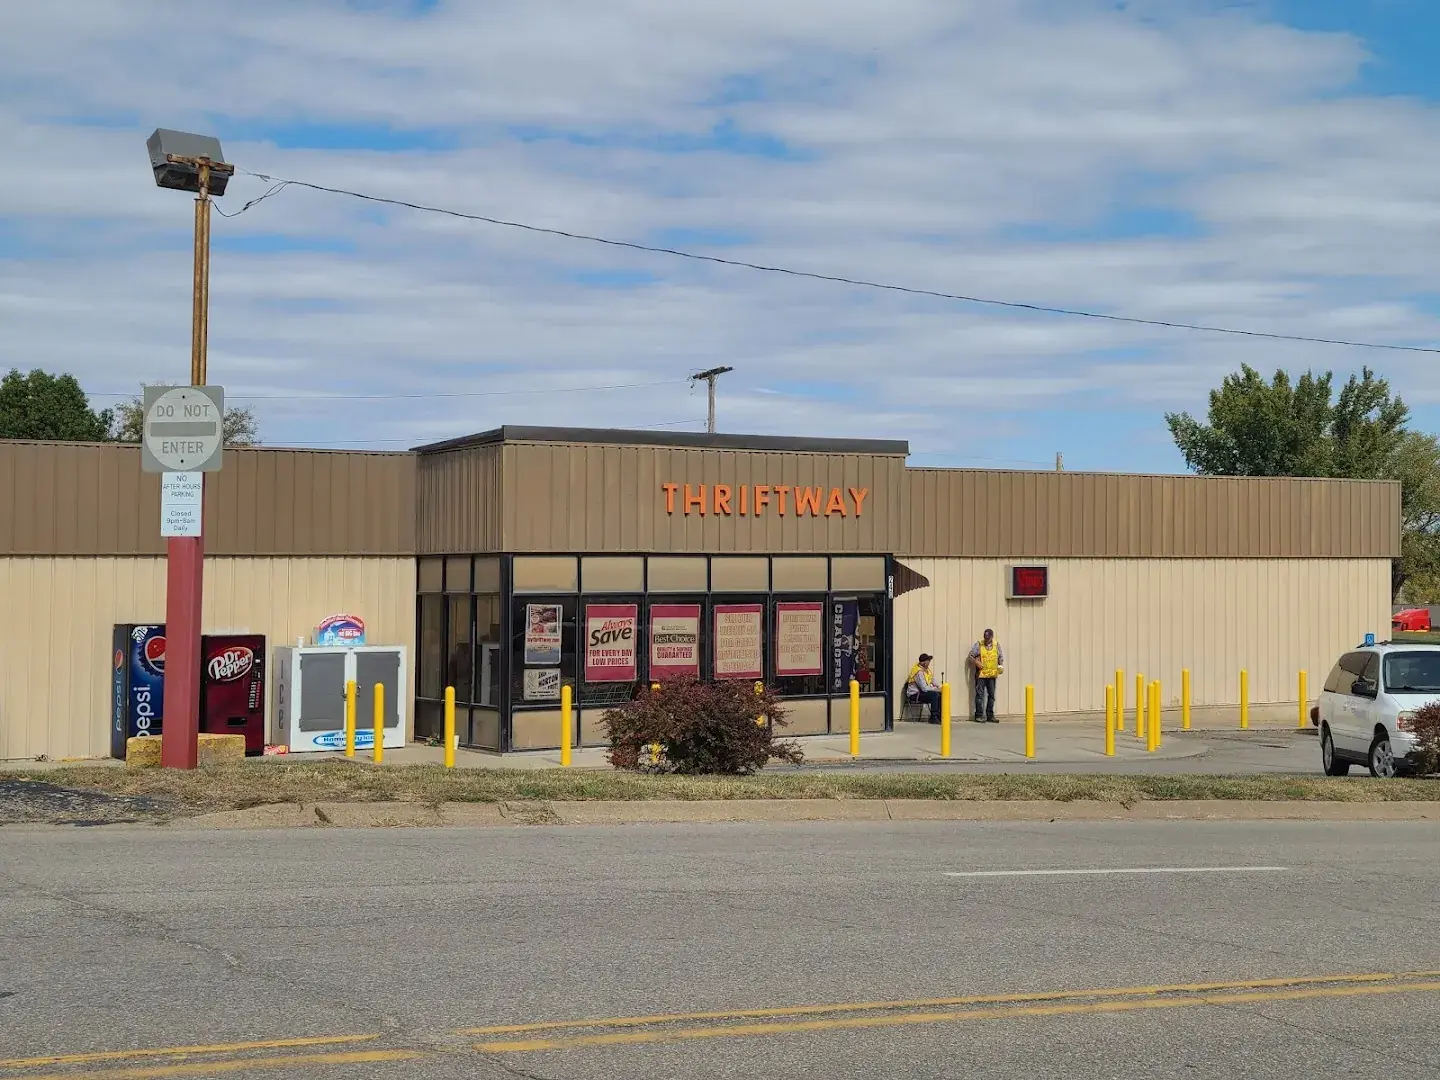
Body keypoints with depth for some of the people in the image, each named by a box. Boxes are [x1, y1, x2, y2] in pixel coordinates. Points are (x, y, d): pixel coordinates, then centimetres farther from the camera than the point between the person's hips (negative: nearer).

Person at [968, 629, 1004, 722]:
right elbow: (971, 656, 1)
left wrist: (1001, 666, -1)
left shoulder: (997, 645, 7)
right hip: (980, 674, -3)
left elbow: (1001, 657, 17)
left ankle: (990, 715, 14)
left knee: (991, 695, 6)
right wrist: (976, 662, -16)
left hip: (992, 674, 3)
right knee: (979, 695, -4)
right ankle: (979, 715, 1)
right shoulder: (978, 644, -1)